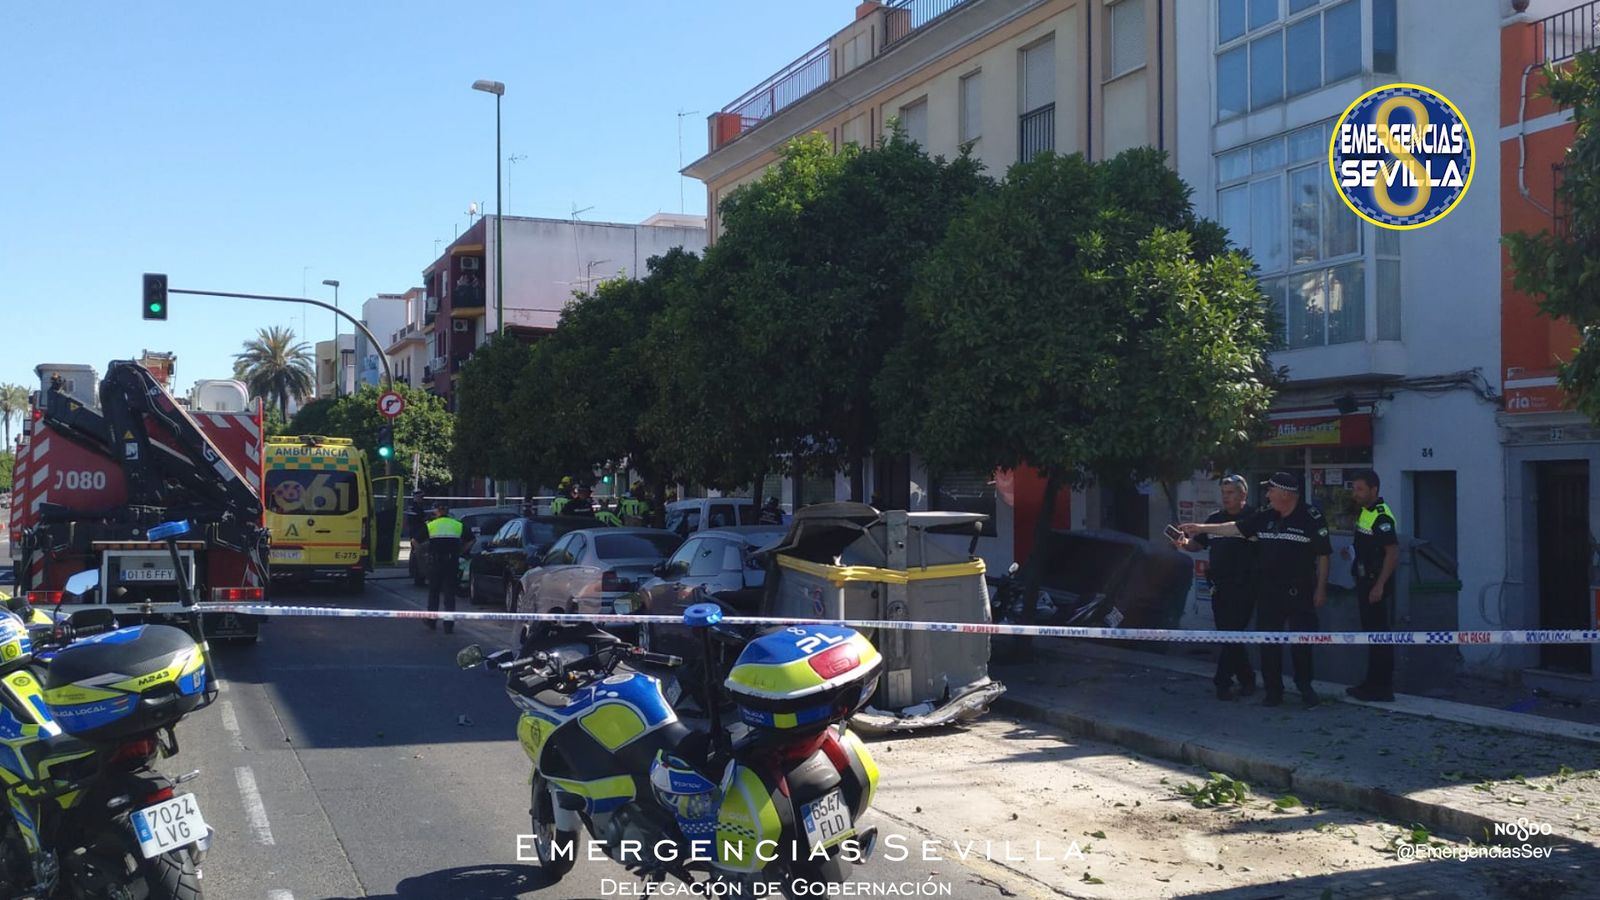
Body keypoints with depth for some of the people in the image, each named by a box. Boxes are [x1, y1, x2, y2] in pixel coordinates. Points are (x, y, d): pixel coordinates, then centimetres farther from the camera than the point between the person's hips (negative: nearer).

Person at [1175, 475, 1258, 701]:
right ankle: (1246, 680, 22)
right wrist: (1183, 543, -5)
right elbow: (1197, 544, 15)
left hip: (1242, 587, -6)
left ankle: (1222, 682, -2)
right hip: (1219, 588, 6)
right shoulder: (1215, 519, 12)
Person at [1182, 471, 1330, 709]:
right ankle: (1273, 690, 17)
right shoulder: (1264, 517, 5)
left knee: (1302, 642, -1)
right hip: (1269, 590, 5)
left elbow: (1323, 555, -6)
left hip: (1300, 592, -5)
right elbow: (1235, 527, 11)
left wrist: (1321, 589, -7)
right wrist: (1201, 528, 8)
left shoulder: (1311, 517, -9)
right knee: (1268, 643, 7)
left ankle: (1305, 687, 18)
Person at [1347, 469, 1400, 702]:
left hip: (1377, 583, -10)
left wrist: (1379, 586, -24)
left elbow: (1393, 552, -23)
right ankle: (1373, 682, 24)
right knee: (1370, 632, 16)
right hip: (1365, 581, 10)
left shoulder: (1381, 517, -19)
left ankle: (1382, 688, 1)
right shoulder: (1364, 512, 11)